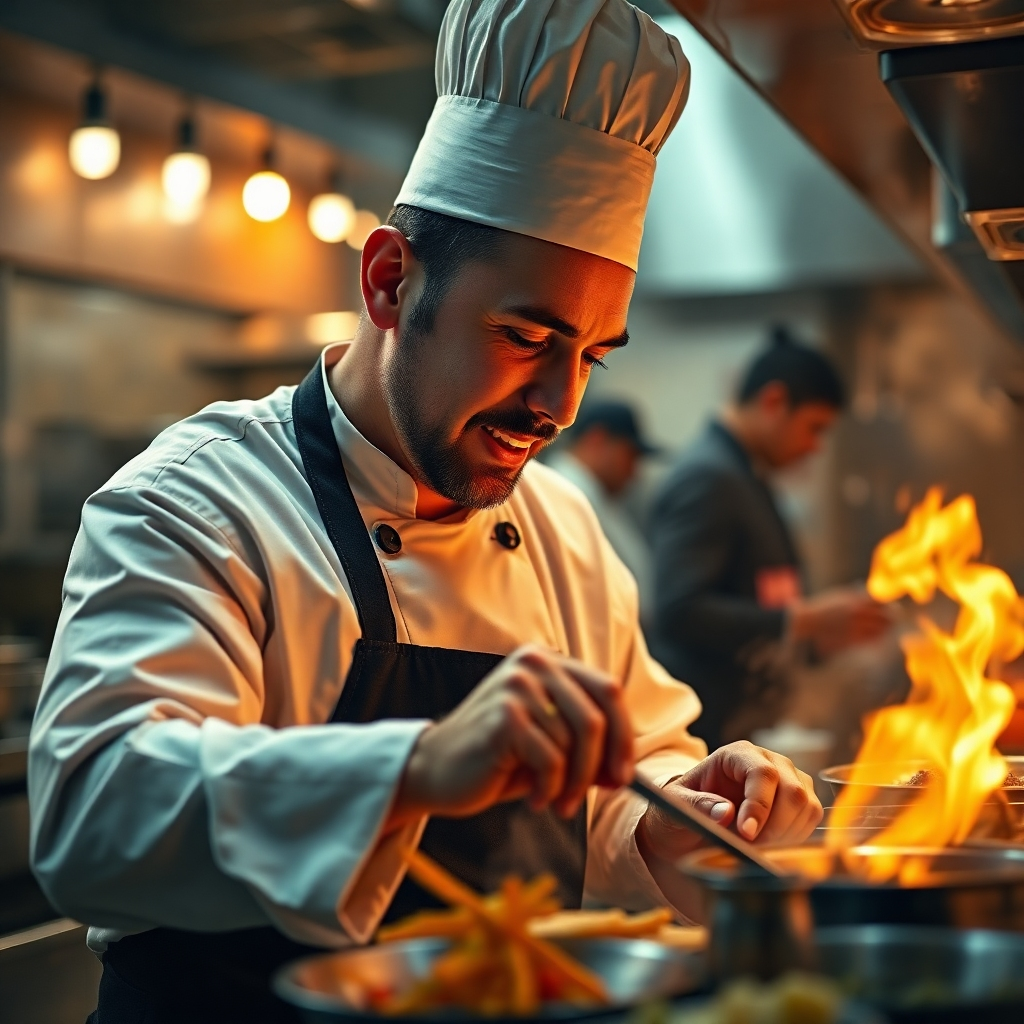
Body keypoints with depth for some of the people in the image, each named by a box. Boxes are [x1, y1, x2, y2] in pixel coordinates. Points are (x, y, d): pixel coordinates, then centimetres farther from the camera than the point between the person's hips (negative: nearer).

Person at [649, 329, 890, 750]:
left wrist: (818, 620, 10)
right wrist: (803, 620, -21)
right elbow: (678, 612, -24)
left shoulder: (747, 478, 16)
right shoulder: (705, 477, -15)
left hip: (748, 727, 10)